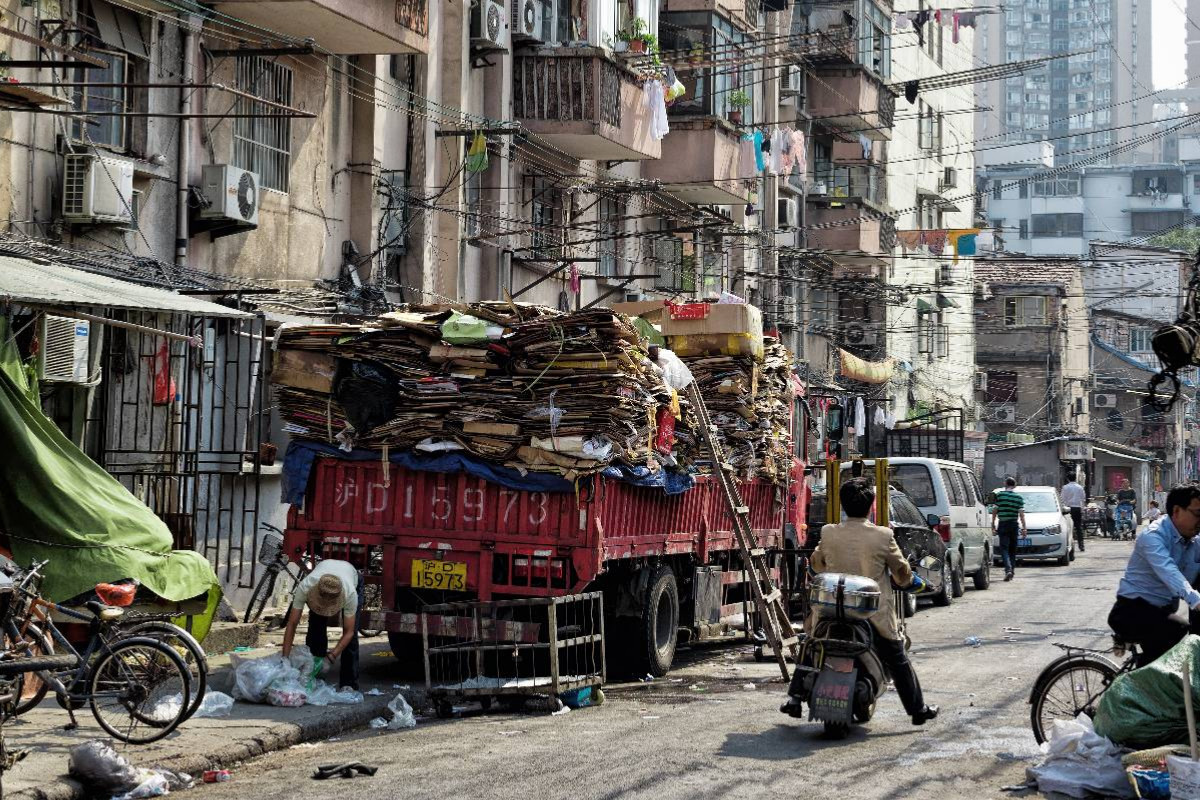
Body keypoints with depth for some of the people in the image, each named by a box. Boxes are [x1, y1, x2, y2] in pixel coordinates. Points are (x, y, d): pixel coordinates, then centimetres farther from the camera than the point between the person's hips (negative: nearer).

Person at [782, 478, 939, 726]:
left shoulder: (828, 533, -4)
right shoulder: (883, 536, -10)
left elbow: (817, 563, 14)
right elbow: (902, 571, 1)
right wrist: (909, 581, 25)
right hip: (875, 613, -2)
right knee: (897, 659, 13)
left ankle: (795, 698, 16)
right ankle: (917, 709, 18)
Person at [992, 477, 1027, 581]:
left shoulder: (999, 495, -4)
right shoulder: (1019, 497, 3)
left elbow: (995, 511, -3)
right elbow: (1021, 514, 2)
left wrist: (993, 524, 6)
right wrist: (1024, 528, 5)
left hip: (1003, 525, -3)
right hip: (1014, 525, 3)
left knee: (1004, 548, -6)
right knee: (1012, 549, 14)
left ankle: (1008, 569, -24)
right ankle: (1012, 570, 17)